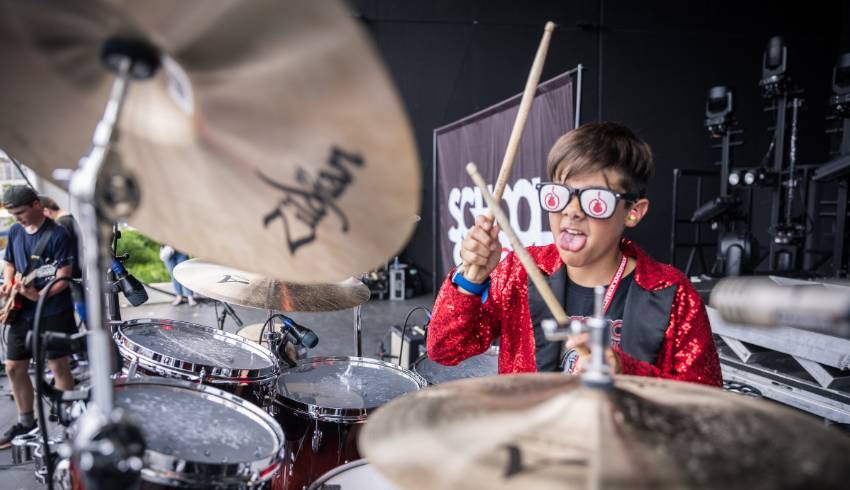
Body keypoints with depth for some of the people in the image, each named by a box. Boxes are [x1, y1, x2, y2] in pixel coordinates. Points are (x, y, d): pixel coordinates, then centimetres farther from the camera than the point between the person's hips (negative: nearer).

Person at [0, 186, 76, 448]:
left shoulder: (58, 234, -13)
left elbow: (63, 278, -16)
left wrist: (39, 295, -29)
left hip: (52, 311, -7)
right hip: (21, 311, 7)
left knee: (58, 366, 0)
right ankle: (26, 421, 27)